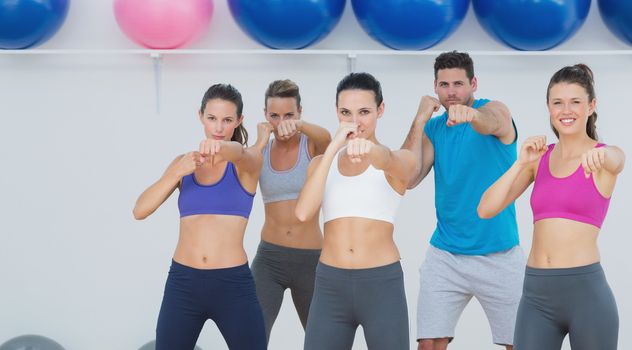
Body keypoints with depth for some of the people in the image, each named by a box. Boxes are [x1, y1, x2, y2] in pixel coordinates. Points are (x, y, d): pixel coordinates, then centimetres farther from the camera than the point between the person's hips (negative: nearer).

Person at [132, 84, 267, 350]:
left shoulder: (248, 162, 1)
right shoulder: (184, 162, 9)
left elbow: (240, 153, -25)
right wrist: (178, 172, -16)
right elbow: (140, 210, -2)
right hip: (183, 284, 2)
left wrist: (223, 147, -48)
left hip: (233, 285, -2)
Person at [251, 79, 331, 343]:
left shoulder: (312, 146, -3)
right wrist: (262, 143, -14)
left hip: (310, 259, -1)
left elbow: (326, 139, -29)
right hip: (269, 259, 1)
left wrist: (299, 125, -48)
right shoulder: (261, 151, 5)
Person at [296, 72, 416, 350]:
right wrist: (334, 147, -11)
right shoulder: (321, 162, 10)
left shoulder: (400, 162, 2)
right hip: (330, 285, 2)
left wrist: (369, 148, -48)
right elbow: (303, 212, -9)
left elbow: (389, 160, -25)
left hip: (382, 285, -2)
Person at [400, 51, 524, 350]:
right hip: (445, 255, 3)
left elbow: (489, 122, -32)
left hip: (499, 256, -3)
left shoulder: (496, 110, -6)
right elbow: (407, 179, -6)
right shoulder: (432, 128, 7)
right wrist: (419, 122, -10)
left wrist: (470, 114, -56)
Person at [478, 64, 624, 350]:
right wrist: (522, 163, -9)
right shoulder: (539, 157, 12)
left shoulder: (606, 157, 1)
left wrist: (599, 154, -49)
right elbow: (486, 209, 3)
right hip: (536, 294, 3)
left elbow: (615, 160, -26)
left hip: (586, 290, -3)